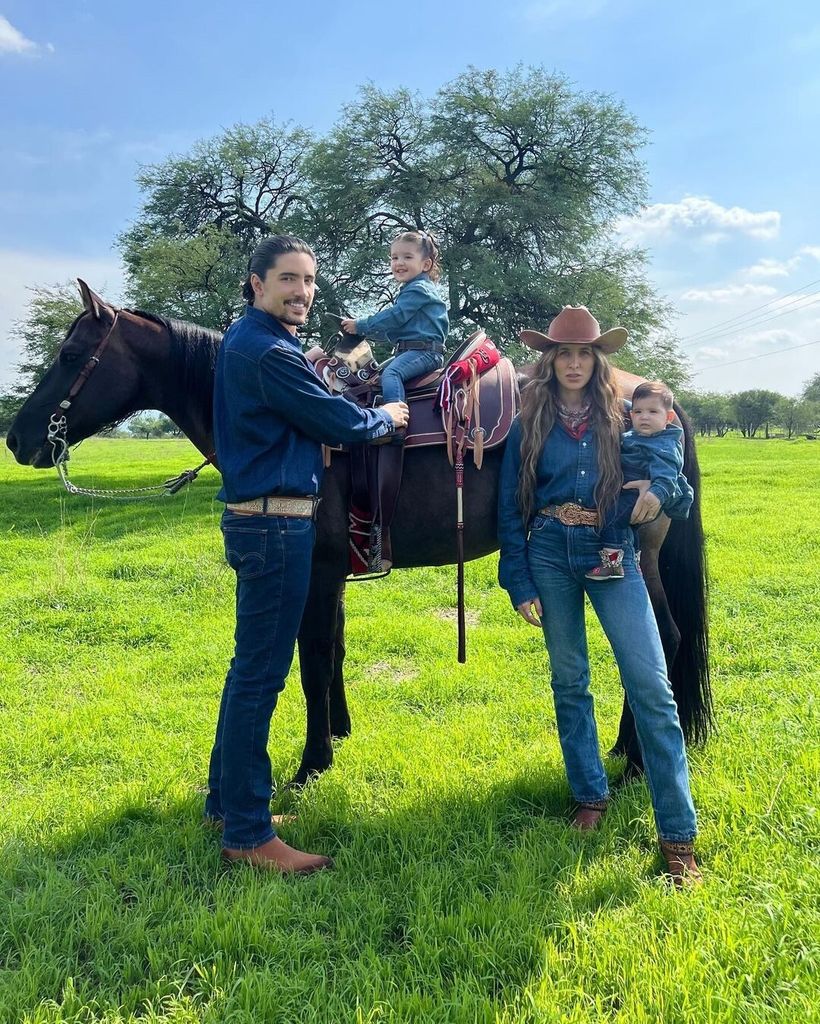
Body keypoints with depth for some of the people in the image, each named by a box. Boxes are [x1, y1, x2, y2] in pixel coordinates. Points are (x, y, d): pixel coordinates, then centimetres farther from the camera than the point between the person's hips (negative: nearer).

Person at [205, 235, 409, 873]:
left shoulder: (247, 341, 17)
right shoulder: (270, 352, -16)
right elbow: (340, 424, -13)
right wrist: (387, 418, 6)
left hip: (258, 519, 11)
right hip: (277, 523, -11)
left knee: (253, 668, 18)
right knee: (261, 675, -4)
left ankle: (227, 802, 31)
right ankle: (247, 835, 6)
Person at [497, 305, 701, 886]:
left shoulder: (620, 417, 5)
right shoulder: (530, 424, 4)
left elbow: (654, 479, 12)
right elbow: (510, 508, 4)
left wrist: (656, 492, -12)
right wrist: (520, 586, -1)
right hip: (550, 555, 1)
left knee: (651, 687, -8)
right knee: (570, 683, 10)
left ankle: (679, 833, -1)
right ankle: (591, 796, 28)